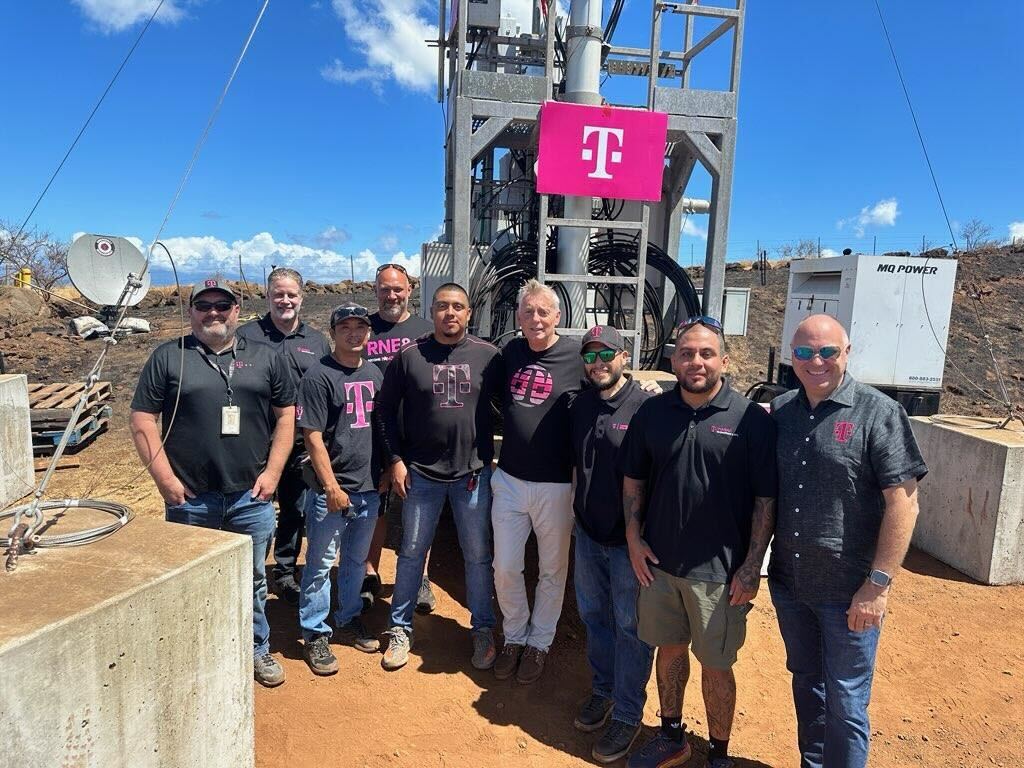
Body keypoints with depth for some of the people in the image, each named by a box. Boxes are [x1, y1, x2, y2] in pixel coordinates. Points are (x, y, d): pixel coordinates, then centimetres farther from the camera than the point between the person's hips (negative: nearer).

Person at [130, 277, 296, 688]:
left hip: (251, 496, 2)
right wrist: (164, 478, -7)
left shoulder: (265, 357, 6)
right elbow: (143, 420, 0)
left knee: (253, 579, 15)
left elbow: (286, 415, 6)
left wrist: (272, 472, -2)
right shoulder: (168, 357, 1)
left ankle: (257, 650, 33)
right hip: (189, 498, -1)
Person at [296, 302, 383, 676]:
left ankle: (349, 619, 36)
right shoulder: (319, 375, -11)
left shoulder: (374, 374, 9)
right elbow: (313, 437, -14)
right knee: (321, 564, 5)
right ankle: (315, 634, 20)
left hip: (368, 488, 6)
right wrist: (332, 487, -16)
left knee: (356, 560, 19)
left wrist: (386, 471, 13)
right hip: (331, 490, -6)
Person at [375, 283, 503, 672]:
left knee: (478, 556, 11)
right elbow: (385, 408, 3)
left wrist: (492, 454, 2)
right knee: (411, 552, 12)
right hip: (420, 473, 0)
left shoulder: (488, 355, -3)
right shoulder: (409, 356, -3)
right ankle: (400, 629, 29)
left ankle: (482, 629, 29)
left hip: (474, 473, 0)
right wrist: (396, 459, -2)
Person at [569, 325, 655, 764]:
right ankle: (602, 691, 39)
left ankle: (628, 714, 23)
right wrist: (579, 511, 14)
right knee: (593, 615, 19)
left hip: (628, 539, -6)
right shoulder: (580, 406, 4)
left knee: (630, 627, 7)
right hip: (588, 534, 6)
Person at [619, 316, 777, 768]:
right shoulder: (652, 413, 0)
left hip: (719, 571, -3)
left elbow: (766, 498, -8)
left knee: (716, 665, 10)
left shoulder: (751, 419, -10)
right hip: (658, 562, 4)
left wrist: (752, 565, -10)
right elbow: (632, 480, 9)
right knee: (669, 649, 19)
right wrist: (634, 539, 2)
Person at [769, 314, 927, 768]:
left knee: (845, 702, 9)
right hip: (788, 582, 5)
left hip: (848, 590, -5)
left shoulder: (879, 413, -11)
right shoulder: (779, 411, 3)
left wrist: (879, 584, -17)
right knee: (806, 683, 22)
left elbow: (903, 503, -14)